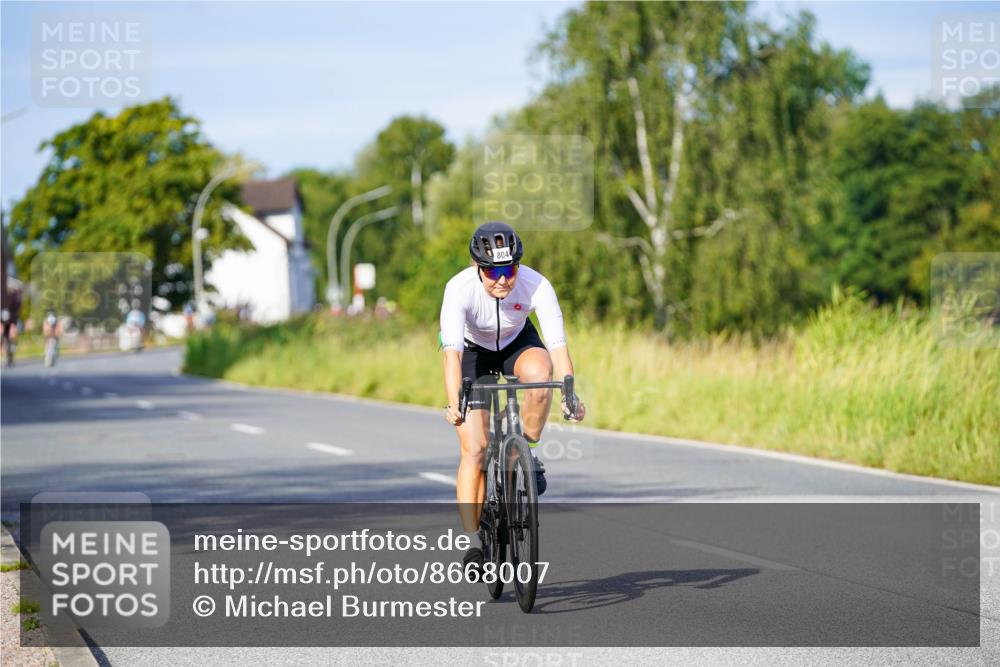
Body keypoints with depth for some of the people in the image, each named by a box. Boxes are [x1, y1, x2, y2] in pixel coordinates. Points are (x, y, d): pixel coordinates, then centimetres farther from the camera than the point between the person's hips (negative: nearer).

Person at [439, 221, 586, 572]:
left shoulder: (536, 285, -31)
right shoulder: (460, 289, -34)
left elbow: (558, 345, -35)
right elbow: (452, 352, -43)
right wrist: (453, 404, -57)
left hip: (517, 343, 1)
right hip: (474, 350, -1)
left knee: (539, 373, -36)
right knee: (474, 450, -12)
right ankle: (473, 540, -5)